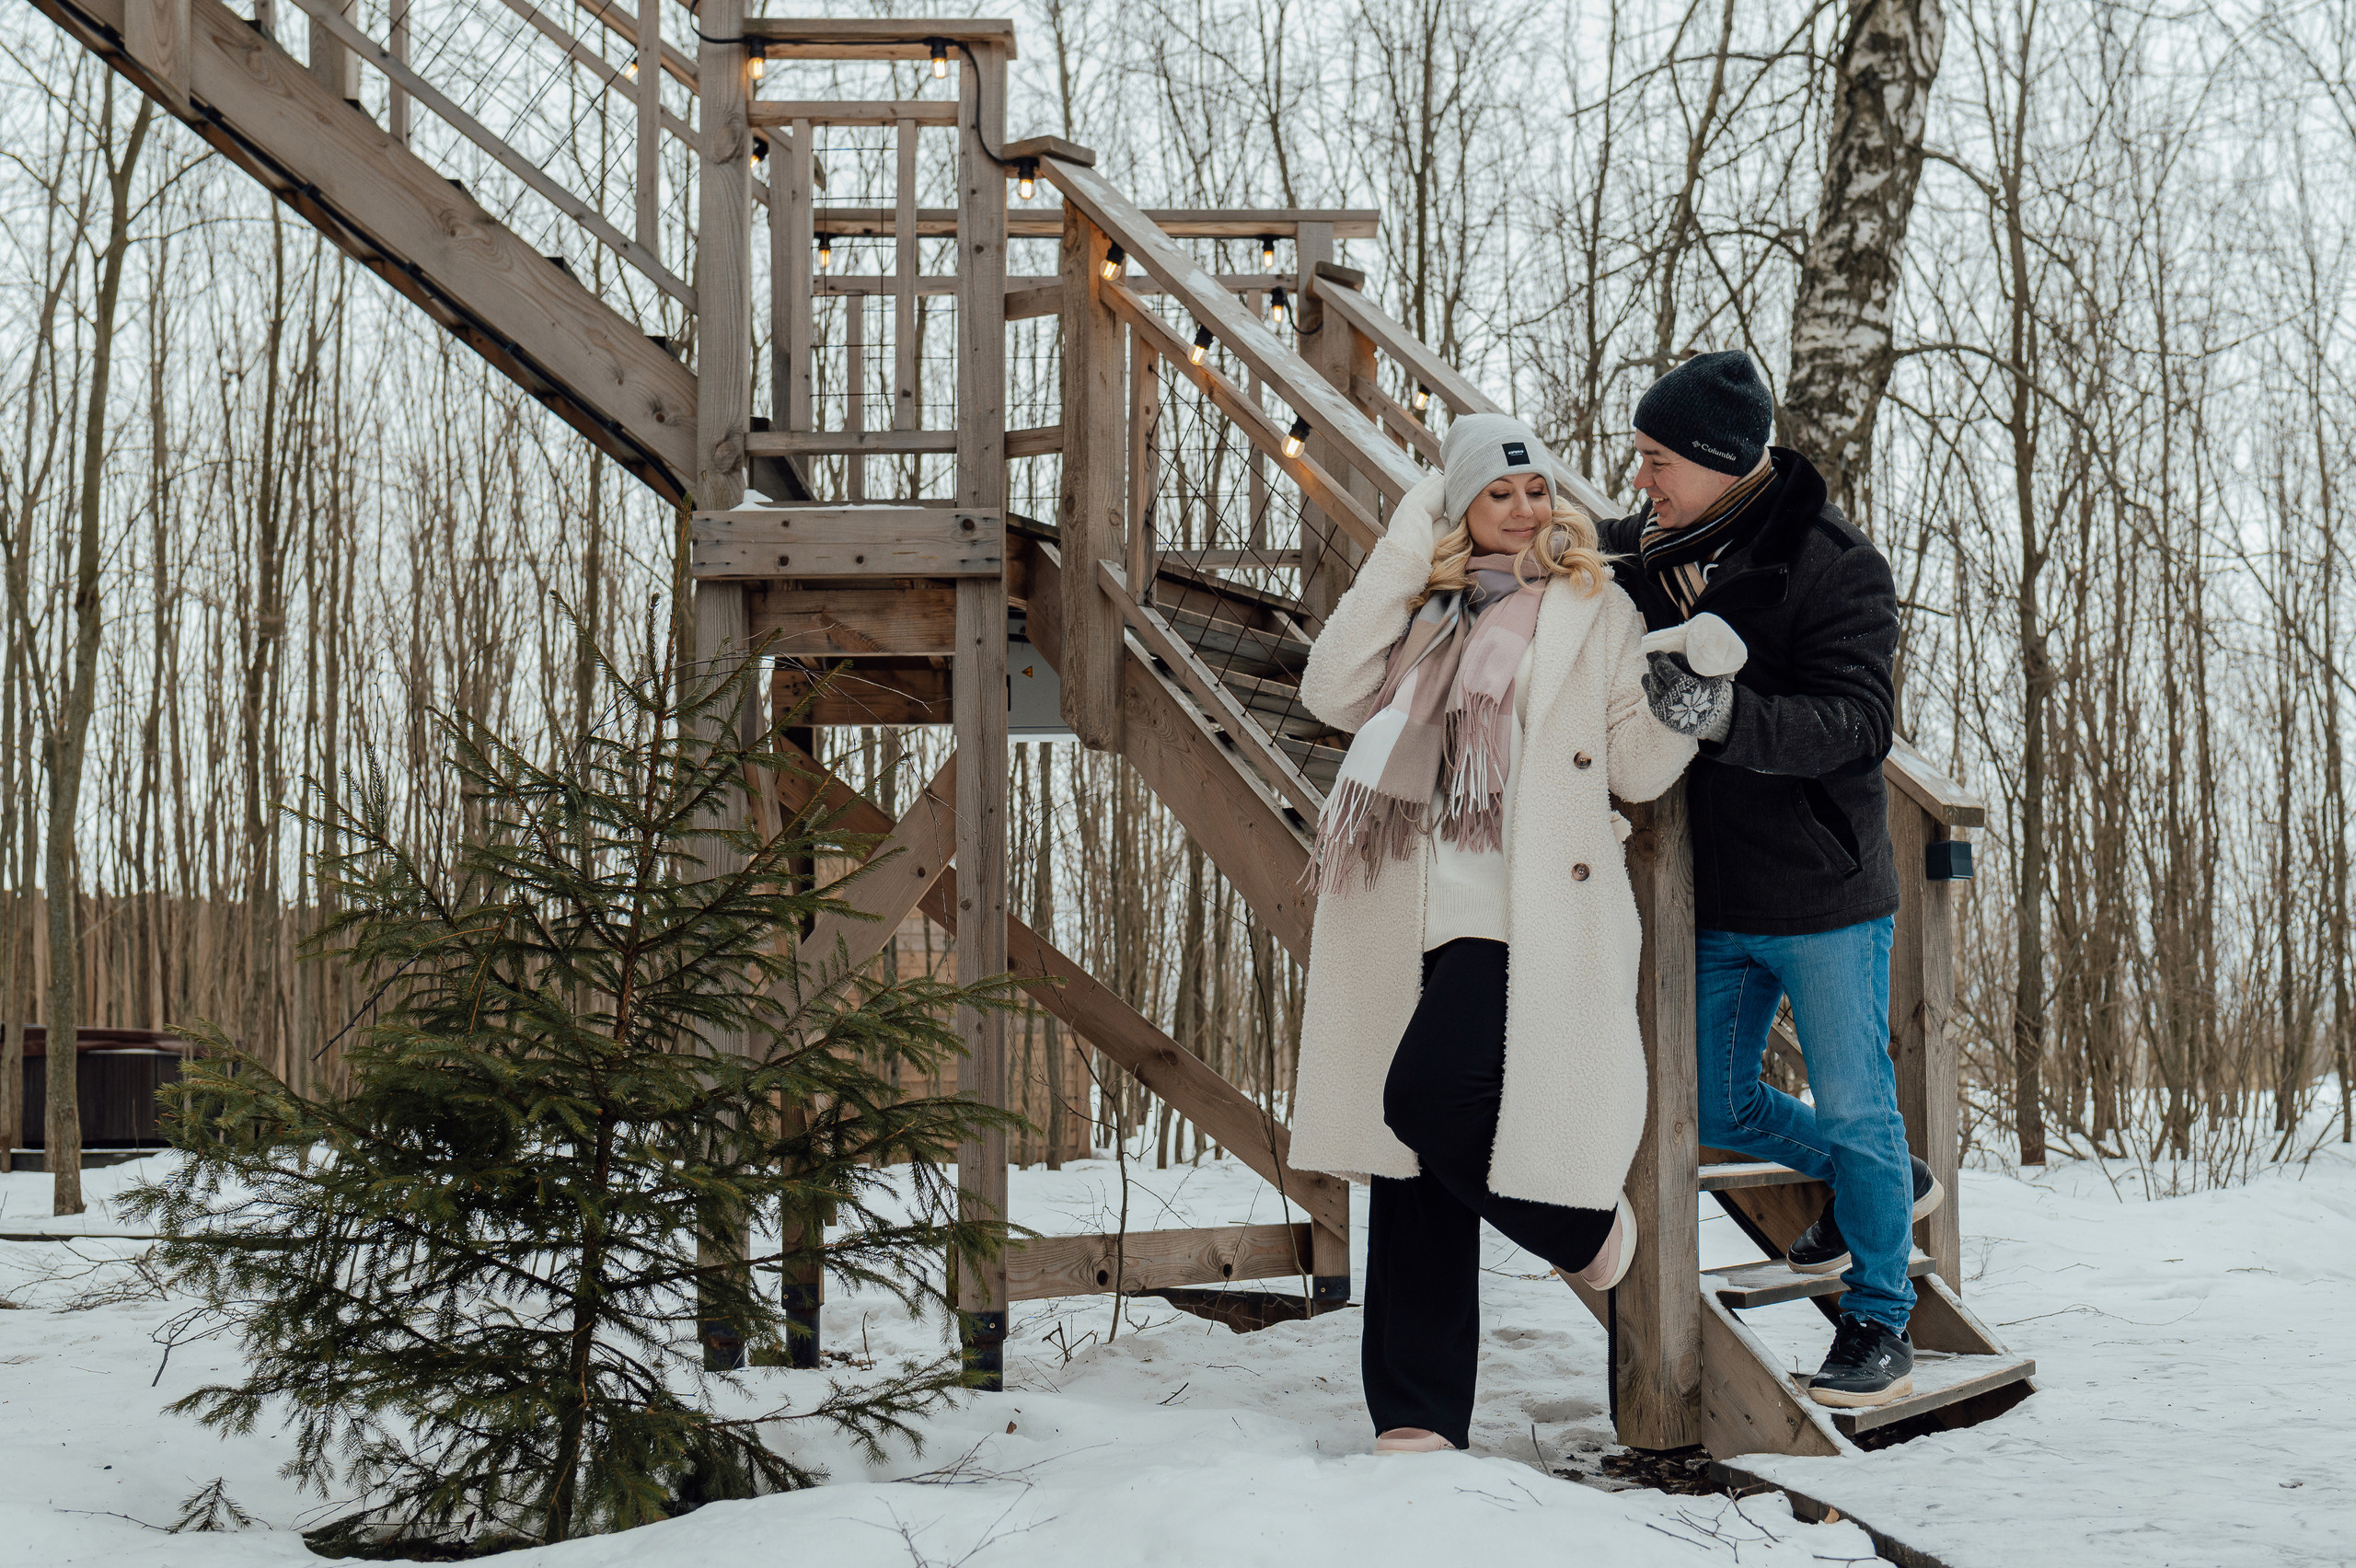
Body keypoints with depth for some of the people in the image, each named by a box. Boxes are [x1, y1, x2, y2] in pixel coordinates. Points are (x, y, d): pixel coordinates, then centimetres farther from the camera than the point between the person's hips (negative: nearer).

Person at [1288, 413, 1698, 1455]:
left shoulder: (1593, 608, 8)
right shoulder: (1420, 607, 17)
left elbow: (1636, 768, 4)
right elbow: (1331, 694, 1)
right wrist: (1398, 562, -2)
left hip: (1522, 915, -4)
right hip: (1409, 913, 4)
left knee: (1430, 1097, -22)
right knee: (1404, 1153, 3)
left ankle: (1582, 1222, 8)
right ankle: (1418, 1411, 10)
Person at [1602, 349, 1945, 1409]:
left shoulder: (1834, 565, -16)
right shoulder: (1642, 551, 2)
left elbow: (1858, 723, -27)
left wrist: (1723, 712, -41)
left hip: (1824, 894, -6)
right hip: (1713, 896, 6)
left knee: (1853, 1111, 4)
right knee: (1715, 1106, 15)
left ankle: (1880, 1323, 20)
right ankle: (1885, 1182, 39)